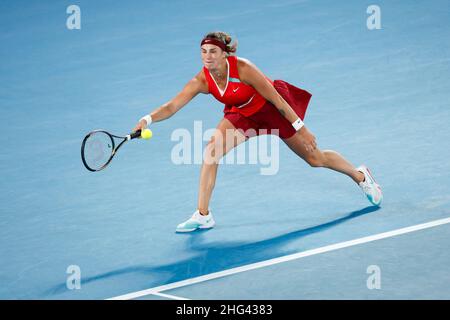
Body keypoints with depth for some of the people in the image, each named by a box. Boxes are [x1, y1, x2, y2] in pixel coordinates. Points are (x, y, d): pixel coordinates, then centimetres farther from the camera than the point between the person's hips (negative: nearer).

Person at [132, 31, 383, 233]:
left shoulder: (243, 69, -35)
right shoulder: (201, 81, -22)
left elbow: (276, 99, -27)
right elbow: (171, 107, -26)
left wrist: (301, 128, -22)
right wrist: (148, 119, -45)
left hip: (273, 108, -4)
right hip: (243, 114, 4)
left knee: (314, 158, 6)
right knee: (211, 151, -17)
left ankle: (360, 176, 34)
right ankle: (203, 216, -10)